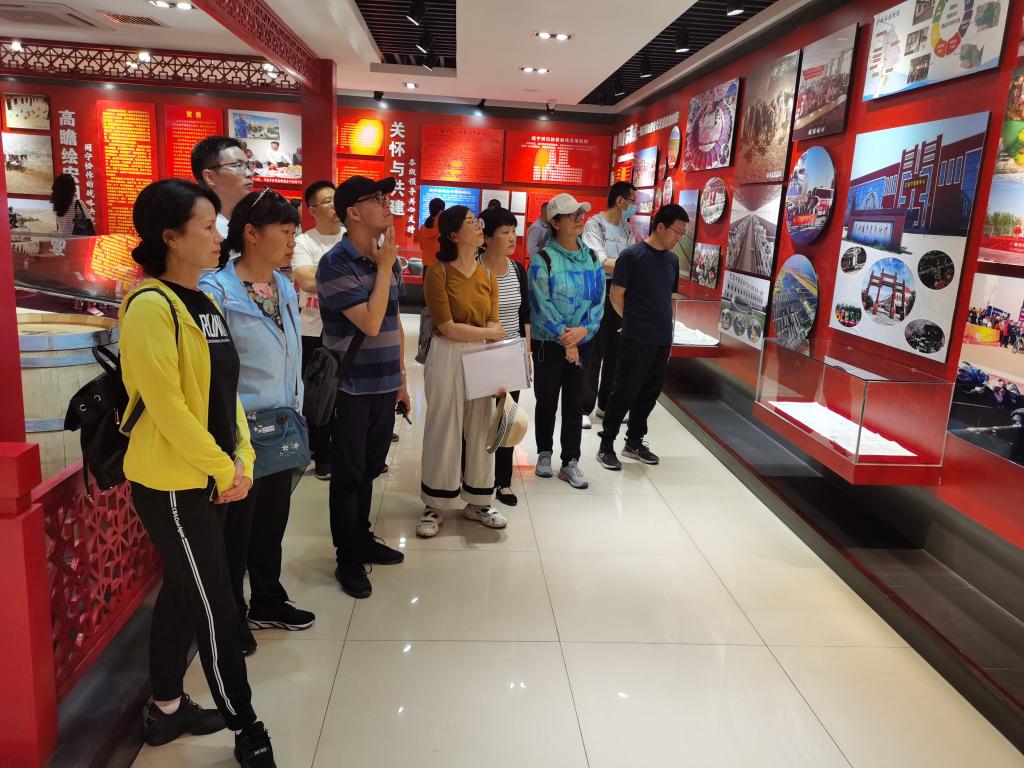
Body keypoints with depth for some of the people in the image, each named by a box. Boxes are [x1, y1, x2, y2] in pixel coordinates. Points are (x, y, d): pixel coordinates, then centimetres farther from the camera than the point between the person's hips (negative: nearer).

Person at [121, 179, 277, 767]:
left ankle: (166, 708, 37)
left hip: (207, 477, 9)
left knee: (184, 590, 19)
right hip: (172, 483, -9)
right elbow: (166, 406, -23)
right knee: (216, 605, 2)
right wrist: (223, 471, -14)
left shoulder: (204, 304, 9)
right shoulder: (150, 305, -19)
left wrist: (242, 461, 1)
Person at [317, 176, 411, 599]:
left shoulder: (384, 260, 8)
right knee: (348, 475, 6)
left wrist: (401, 379, 15)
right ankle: (347, 559, 19)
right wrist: (384, 267, -14)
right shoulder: (335, 263, -14)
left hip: (384, 385, 7)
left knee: (369, 469, 19)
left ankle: (363, 538, 35)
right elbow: (371, 323, -23)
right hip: (352, 388, -7)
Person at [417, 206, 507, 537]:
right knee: (444, 430, 5)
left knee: (480, 429, 12)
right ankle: (435, 506, 21)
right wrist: (489, 332, -7)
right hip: (447, 357, -5)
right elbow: (447, 327, -15)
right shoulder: (438, 272, -10)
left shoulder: (488, 275, 6)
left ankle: (477, 502, 28)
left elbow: (495, 325, 4)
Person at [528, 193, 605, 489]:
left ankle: (570, 462, 17)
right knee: (546, 400, 10)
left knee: (574, 402, 8)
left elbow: (598, 300, 2)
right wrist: (565, 339, -16)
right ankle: (544, 453, 28)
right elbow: (542, 304, -15)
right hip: (548, 342, -4)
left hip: (581, 341, 4)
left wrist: (583, 330, -15)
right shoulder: (543, 259, -11)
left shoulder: (591, 258, 4)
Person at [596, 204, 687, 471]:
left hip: (662, 340, 6)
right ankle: (606, 445, 11)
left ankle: (634, 442, 27)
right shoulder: (631, 255, -11)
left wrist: (668, 333, 12)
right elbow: (616, 297, -6)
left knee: (649, 394, 13)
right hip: (635, 339, -6)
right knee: (624, 393, -1)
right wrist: (635, 321, 6)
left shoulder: (672, 259, 9)